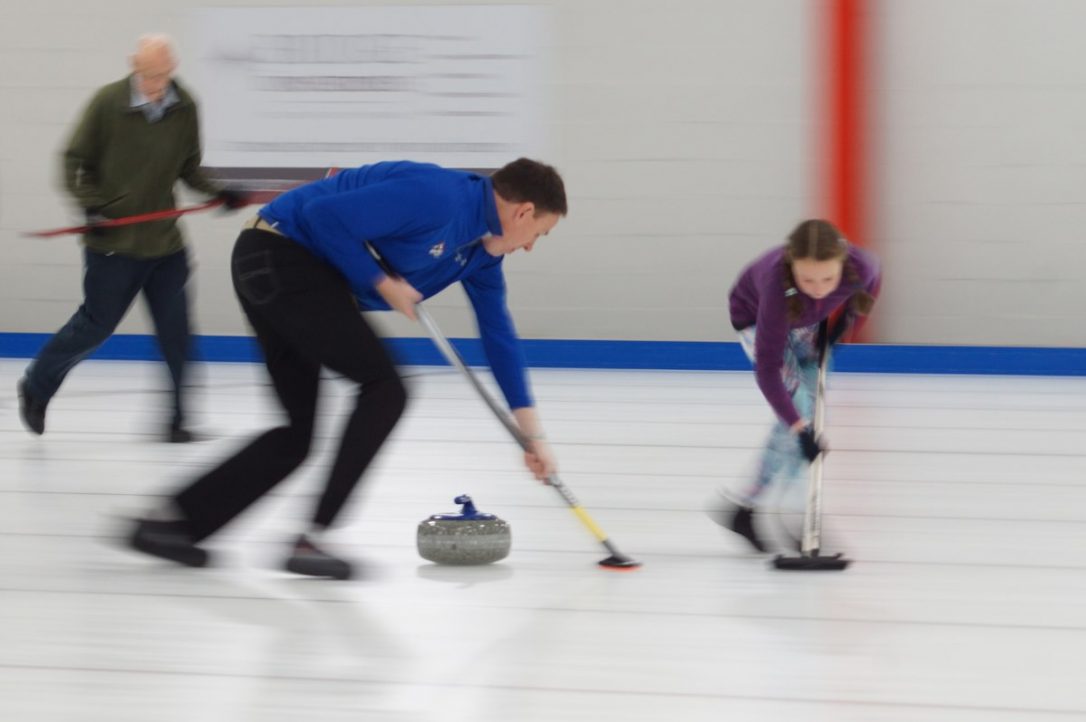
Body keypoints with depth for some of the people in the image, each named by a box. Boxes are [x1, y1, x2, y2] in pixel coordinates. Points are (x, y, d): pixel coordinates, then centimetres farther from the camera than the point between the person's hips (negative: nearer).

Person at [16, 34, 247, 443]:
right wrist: (92, 206, -16)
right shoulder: (107, 102, -11)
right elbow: (76, 161, -4)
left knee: (175, 333, 0)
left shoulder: (184, 109, -1)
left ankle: (175, 420, 8)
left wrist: (217, 193, -5)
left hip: (165, 241, 4)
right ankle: (36, 386, 28)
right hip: (113, 241, -4)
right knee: (96, 325, 5)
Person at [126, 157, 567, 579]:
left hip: (277, 270, 10)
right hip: (281, 254, -10)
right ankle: (312, 538, -11)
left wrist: (531, 432, 18)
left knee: (297, 435, 9)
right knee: (384, 387, -12)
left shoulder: (483, 250, 10)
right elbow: (326, 215, -23)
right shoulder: (438, 198, -20)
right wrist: (382, 282, -14)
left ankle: (172, 520, 15)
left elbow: (498, 334, 18)